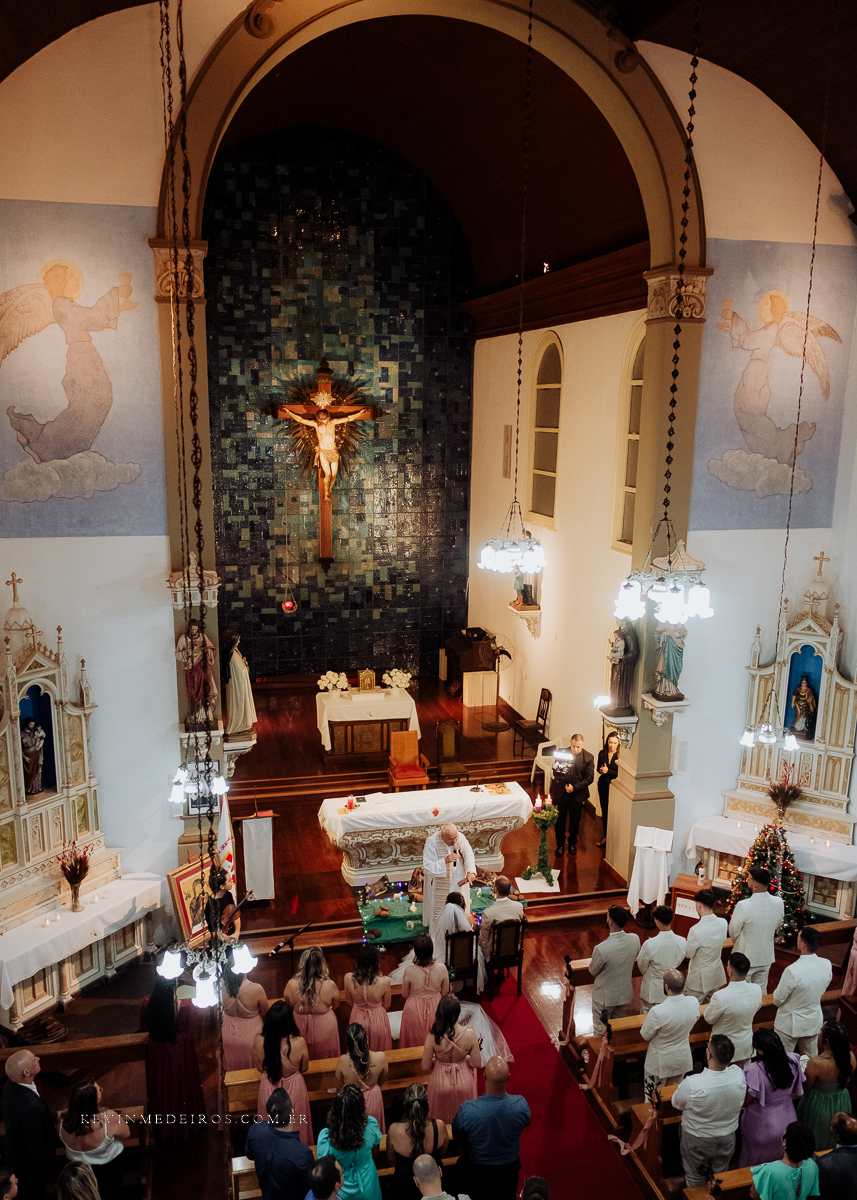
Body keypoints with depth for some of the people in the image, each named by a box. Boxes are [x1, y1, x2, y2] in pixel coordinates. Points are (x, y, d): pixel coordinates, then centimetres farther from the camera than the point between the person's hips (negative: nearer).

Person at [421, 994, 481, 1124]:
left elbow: (425, 1066, -14)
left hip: (441, 1083, 0)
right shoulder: (470, 1035, -25)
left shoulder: (433, 1037, -27)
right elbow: (477, 1063, -13)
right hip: (464, 1083, 1)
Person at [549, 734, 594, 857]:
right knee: (560, 820, 8)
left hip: (577, 795, 0)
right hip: (561, 794, 0)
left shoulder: (588, 758, -7)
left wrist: (574, 787, -16)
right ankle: (560, 844, 26)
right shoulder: (561, 753, -5)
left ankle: (572, 843, 36)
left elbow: (589, 778, -7)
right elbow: (555, 772, 3)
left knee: (575, 820, 15)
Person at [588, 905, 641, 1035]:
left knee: (601, 1031, 20)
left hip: (604, 997, -4)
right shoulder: (635, 939, -20)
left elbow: (593, 971, -16)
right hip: (625, 994, 4)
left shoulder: (601, 949, -36)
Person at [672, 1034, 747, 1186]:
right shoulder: (739, 1075, -28)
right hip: (727, 1140, 3)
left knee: (695, 1180, 26)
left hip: (697, 1141, -3)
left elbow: (676, 1105, -18)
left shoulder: (691, 1084, -39)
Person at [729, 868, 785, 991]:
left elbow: (733, 931, -15)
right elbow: (776, 927, 4)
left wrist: (735, 943, 7)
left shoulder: (743, 906, -31)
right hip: (766, 956, 5)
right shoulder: (778, 903, -15)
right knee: (762, 989, 25)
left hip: (745, 957, -4)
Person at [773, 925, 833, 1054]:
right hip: (814, 1022, 5)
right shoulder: (827, 965, -16)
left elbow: (778, 998, -20)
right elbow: (822, 991, 3)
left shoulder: (792, 971, -34)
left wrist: (777, 1001, 3)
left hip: (790, 1024, -5)